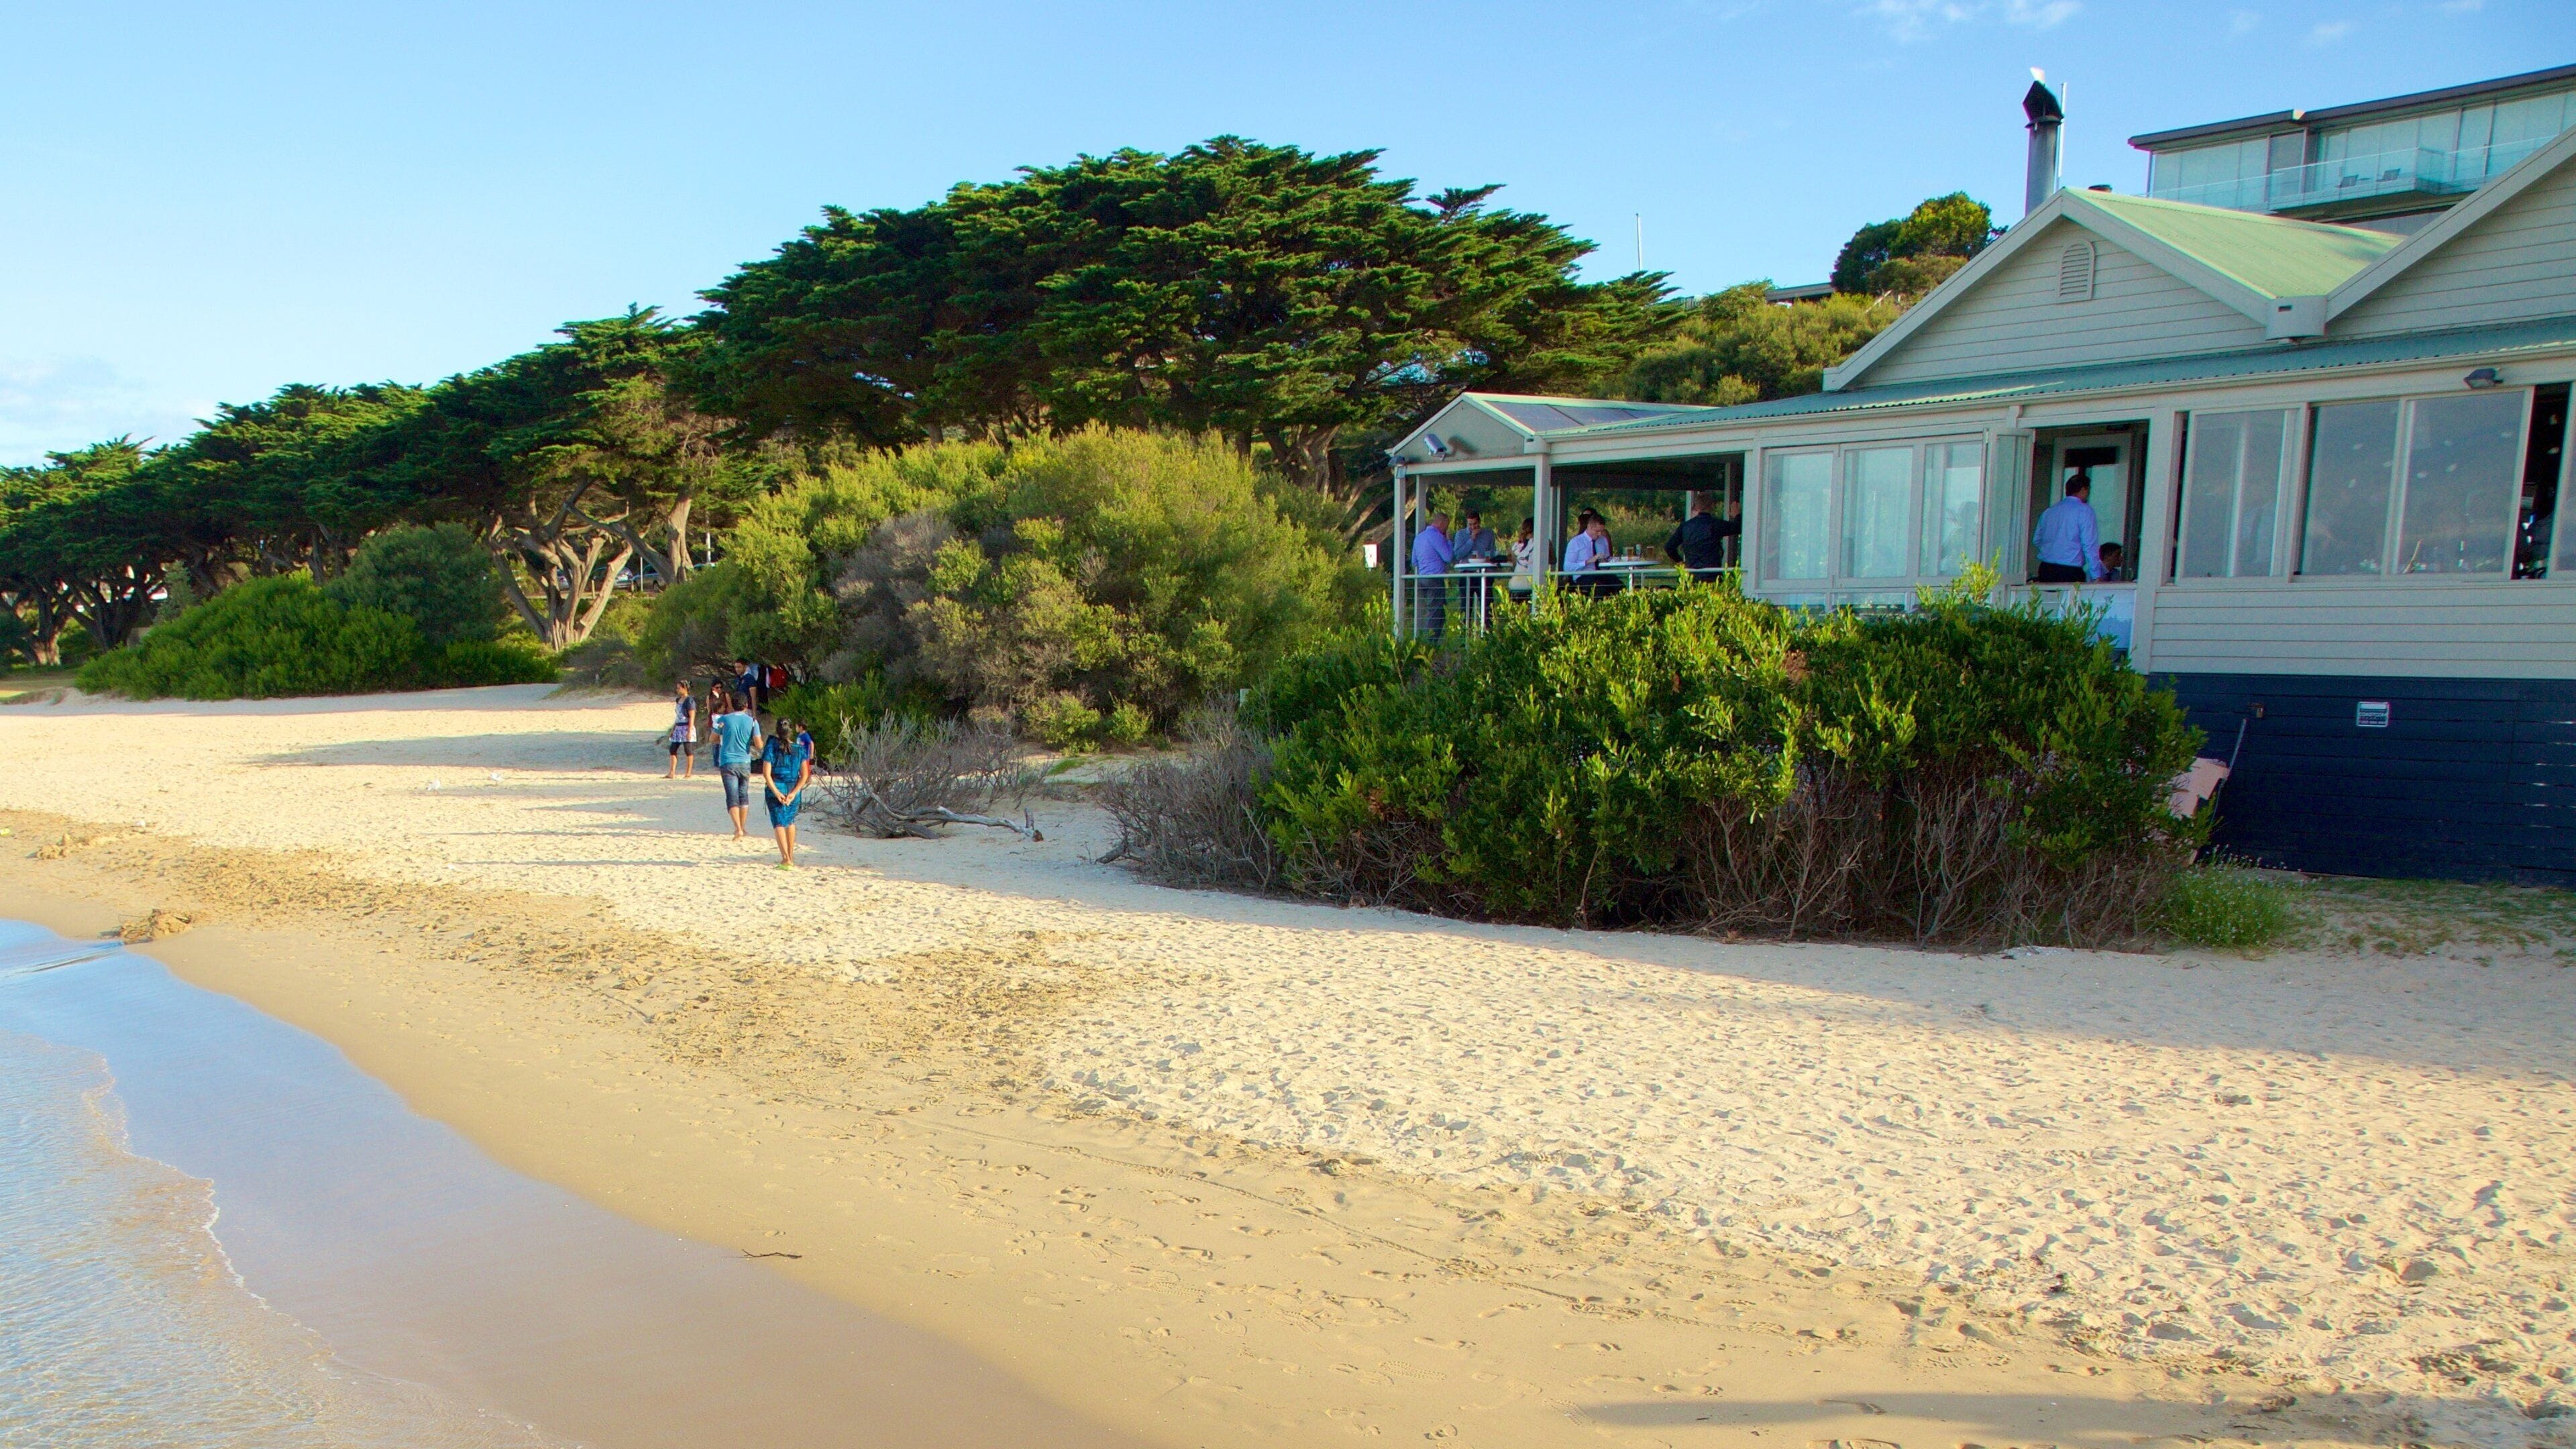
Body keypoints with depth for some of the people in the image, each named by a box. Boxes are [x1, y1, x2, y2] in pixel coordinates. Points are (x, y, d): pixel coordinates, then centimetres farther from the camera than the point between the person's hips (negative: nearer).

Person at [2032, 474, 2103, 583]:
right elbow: (2090, 545, -9)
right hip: (2070, 573, -6)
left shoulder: (2050, 511, 14)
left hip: (2045, 569, 6)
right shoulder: (2084, 510, -4)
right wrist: (2097, 576, -8)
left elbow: (2036, 541, 21)